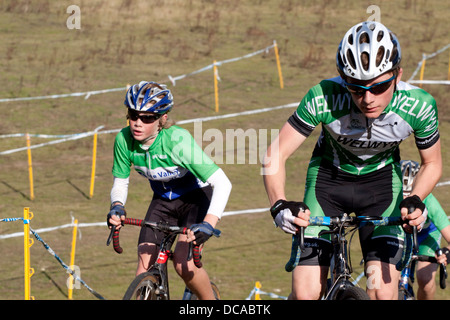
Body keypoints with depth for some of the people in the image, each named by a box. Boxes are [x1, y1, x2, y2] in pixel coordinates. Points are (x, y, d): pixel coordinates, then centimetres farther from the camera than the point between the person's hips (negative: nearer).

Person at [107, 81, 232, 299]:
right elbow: (120, 183, -6)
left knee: (183, 262, -24)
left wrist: (208, 223, -51)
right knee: (143, 272, -8)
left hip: (196, 197, -5)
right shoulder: (124, 140, -21)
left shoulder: (178, 140, -34)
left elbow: (222, 183, -38)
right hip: (163, 200, 5)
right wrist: (117, 207, -29)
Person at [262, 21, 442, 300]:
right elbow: (276, 155, -24)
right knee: (305, 293, -11)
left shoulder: (418, 106, -27)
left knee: (383, 291, -16)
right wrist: (280, 205, -41)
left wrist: (415, 200, -28)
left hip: (381, 180, 1)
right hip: (328, 178, -1)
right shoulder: (324, 98, -32)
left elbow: (432, 164, -8)